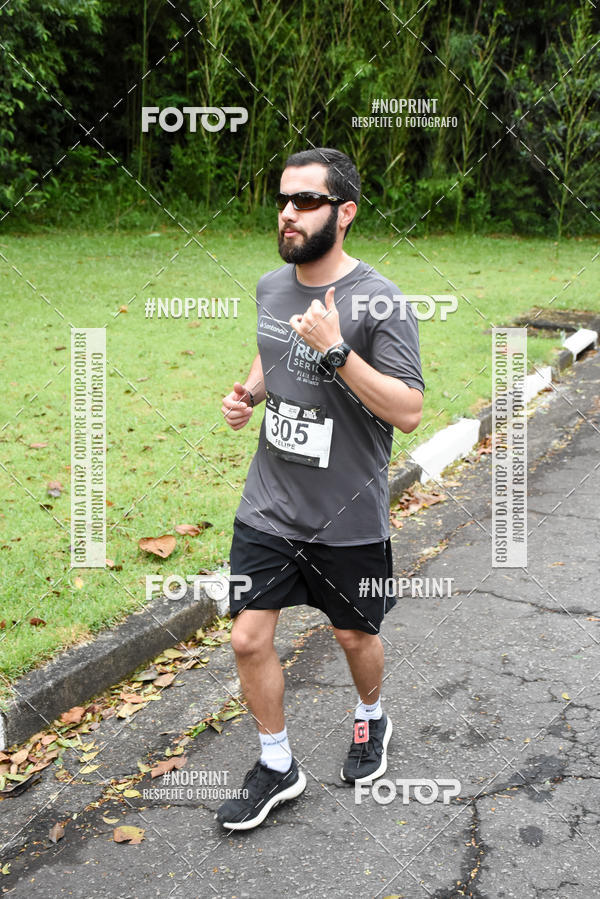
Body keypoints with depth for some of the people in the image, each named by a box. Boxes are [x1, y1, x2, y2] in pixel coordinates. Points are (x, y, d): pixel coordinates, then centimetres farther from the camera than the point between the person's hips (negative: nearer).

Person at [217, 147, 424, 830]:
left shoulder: (377, 301, -17)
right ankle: (277, 766, 27)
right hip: (267, 508, 5)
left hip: (348, 518, -4)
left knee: (355, 635, 16)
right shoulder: (271, 286, 3)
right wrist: (247, 395, 0)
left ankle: (370, 719, 49)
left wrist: (337, 351, -30)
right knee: (249, 640, 4)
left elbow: (408, 412, -20)